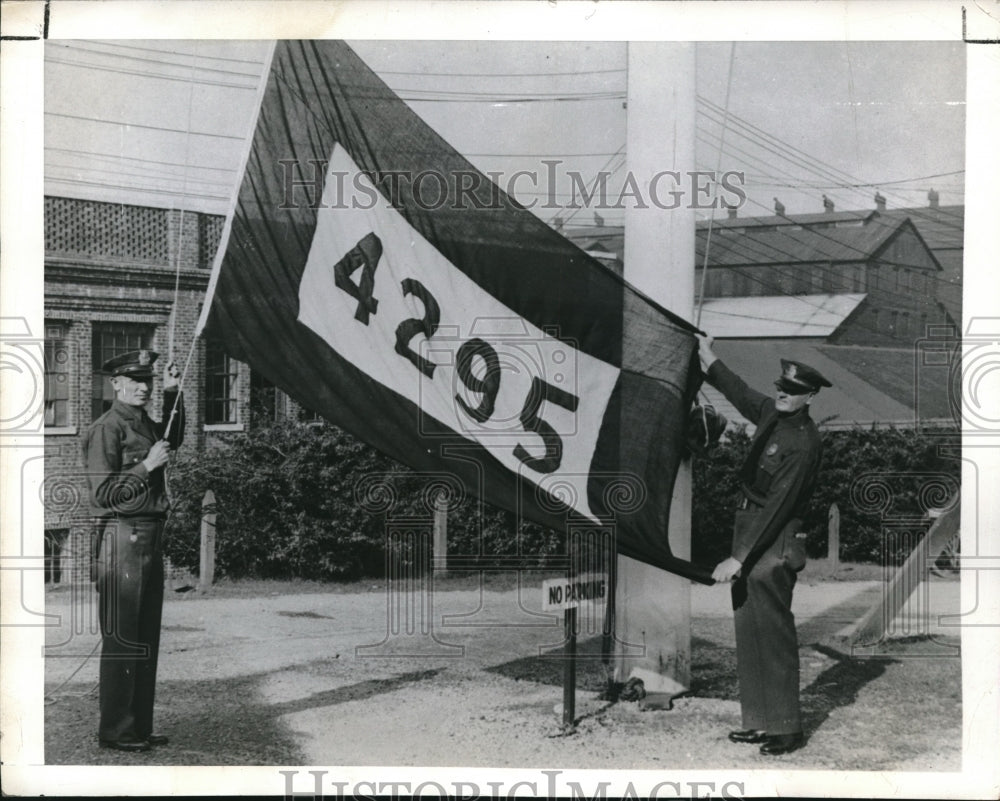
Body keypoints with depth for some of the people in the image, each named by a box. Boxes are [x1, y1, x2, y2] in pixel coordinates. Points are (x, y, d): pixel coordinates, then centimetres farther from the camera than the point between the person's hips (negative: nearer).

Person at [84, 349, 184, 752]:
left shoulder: (145, 425, 13)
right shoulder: (106, 429, -11)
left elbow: (173, 439, 37)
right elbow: (104, 494, -16)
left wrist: (173, 394, 24)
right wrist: (147, 466, -16)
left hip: (151, 540, 9)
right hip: (123, 539, -9)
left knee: (146, 639, 13)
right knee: (121, 640, -4)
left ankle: (139, 726, 21)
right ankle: (115, 731, 4)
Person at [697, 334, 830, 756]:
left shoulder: (804, 443, -20)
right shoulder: (771, 413, 4)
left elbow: (778, 506, -22)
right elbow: (739, 392, 27)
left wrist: (739, 559, -23)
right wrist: (709, 359, 35)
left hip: (775, 541, -9)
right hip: (748, 526, 9)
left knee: (774, 635, -2)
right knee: (748, 631, 12)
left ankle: (786, 729, 8)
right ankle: (760, 721, 20)